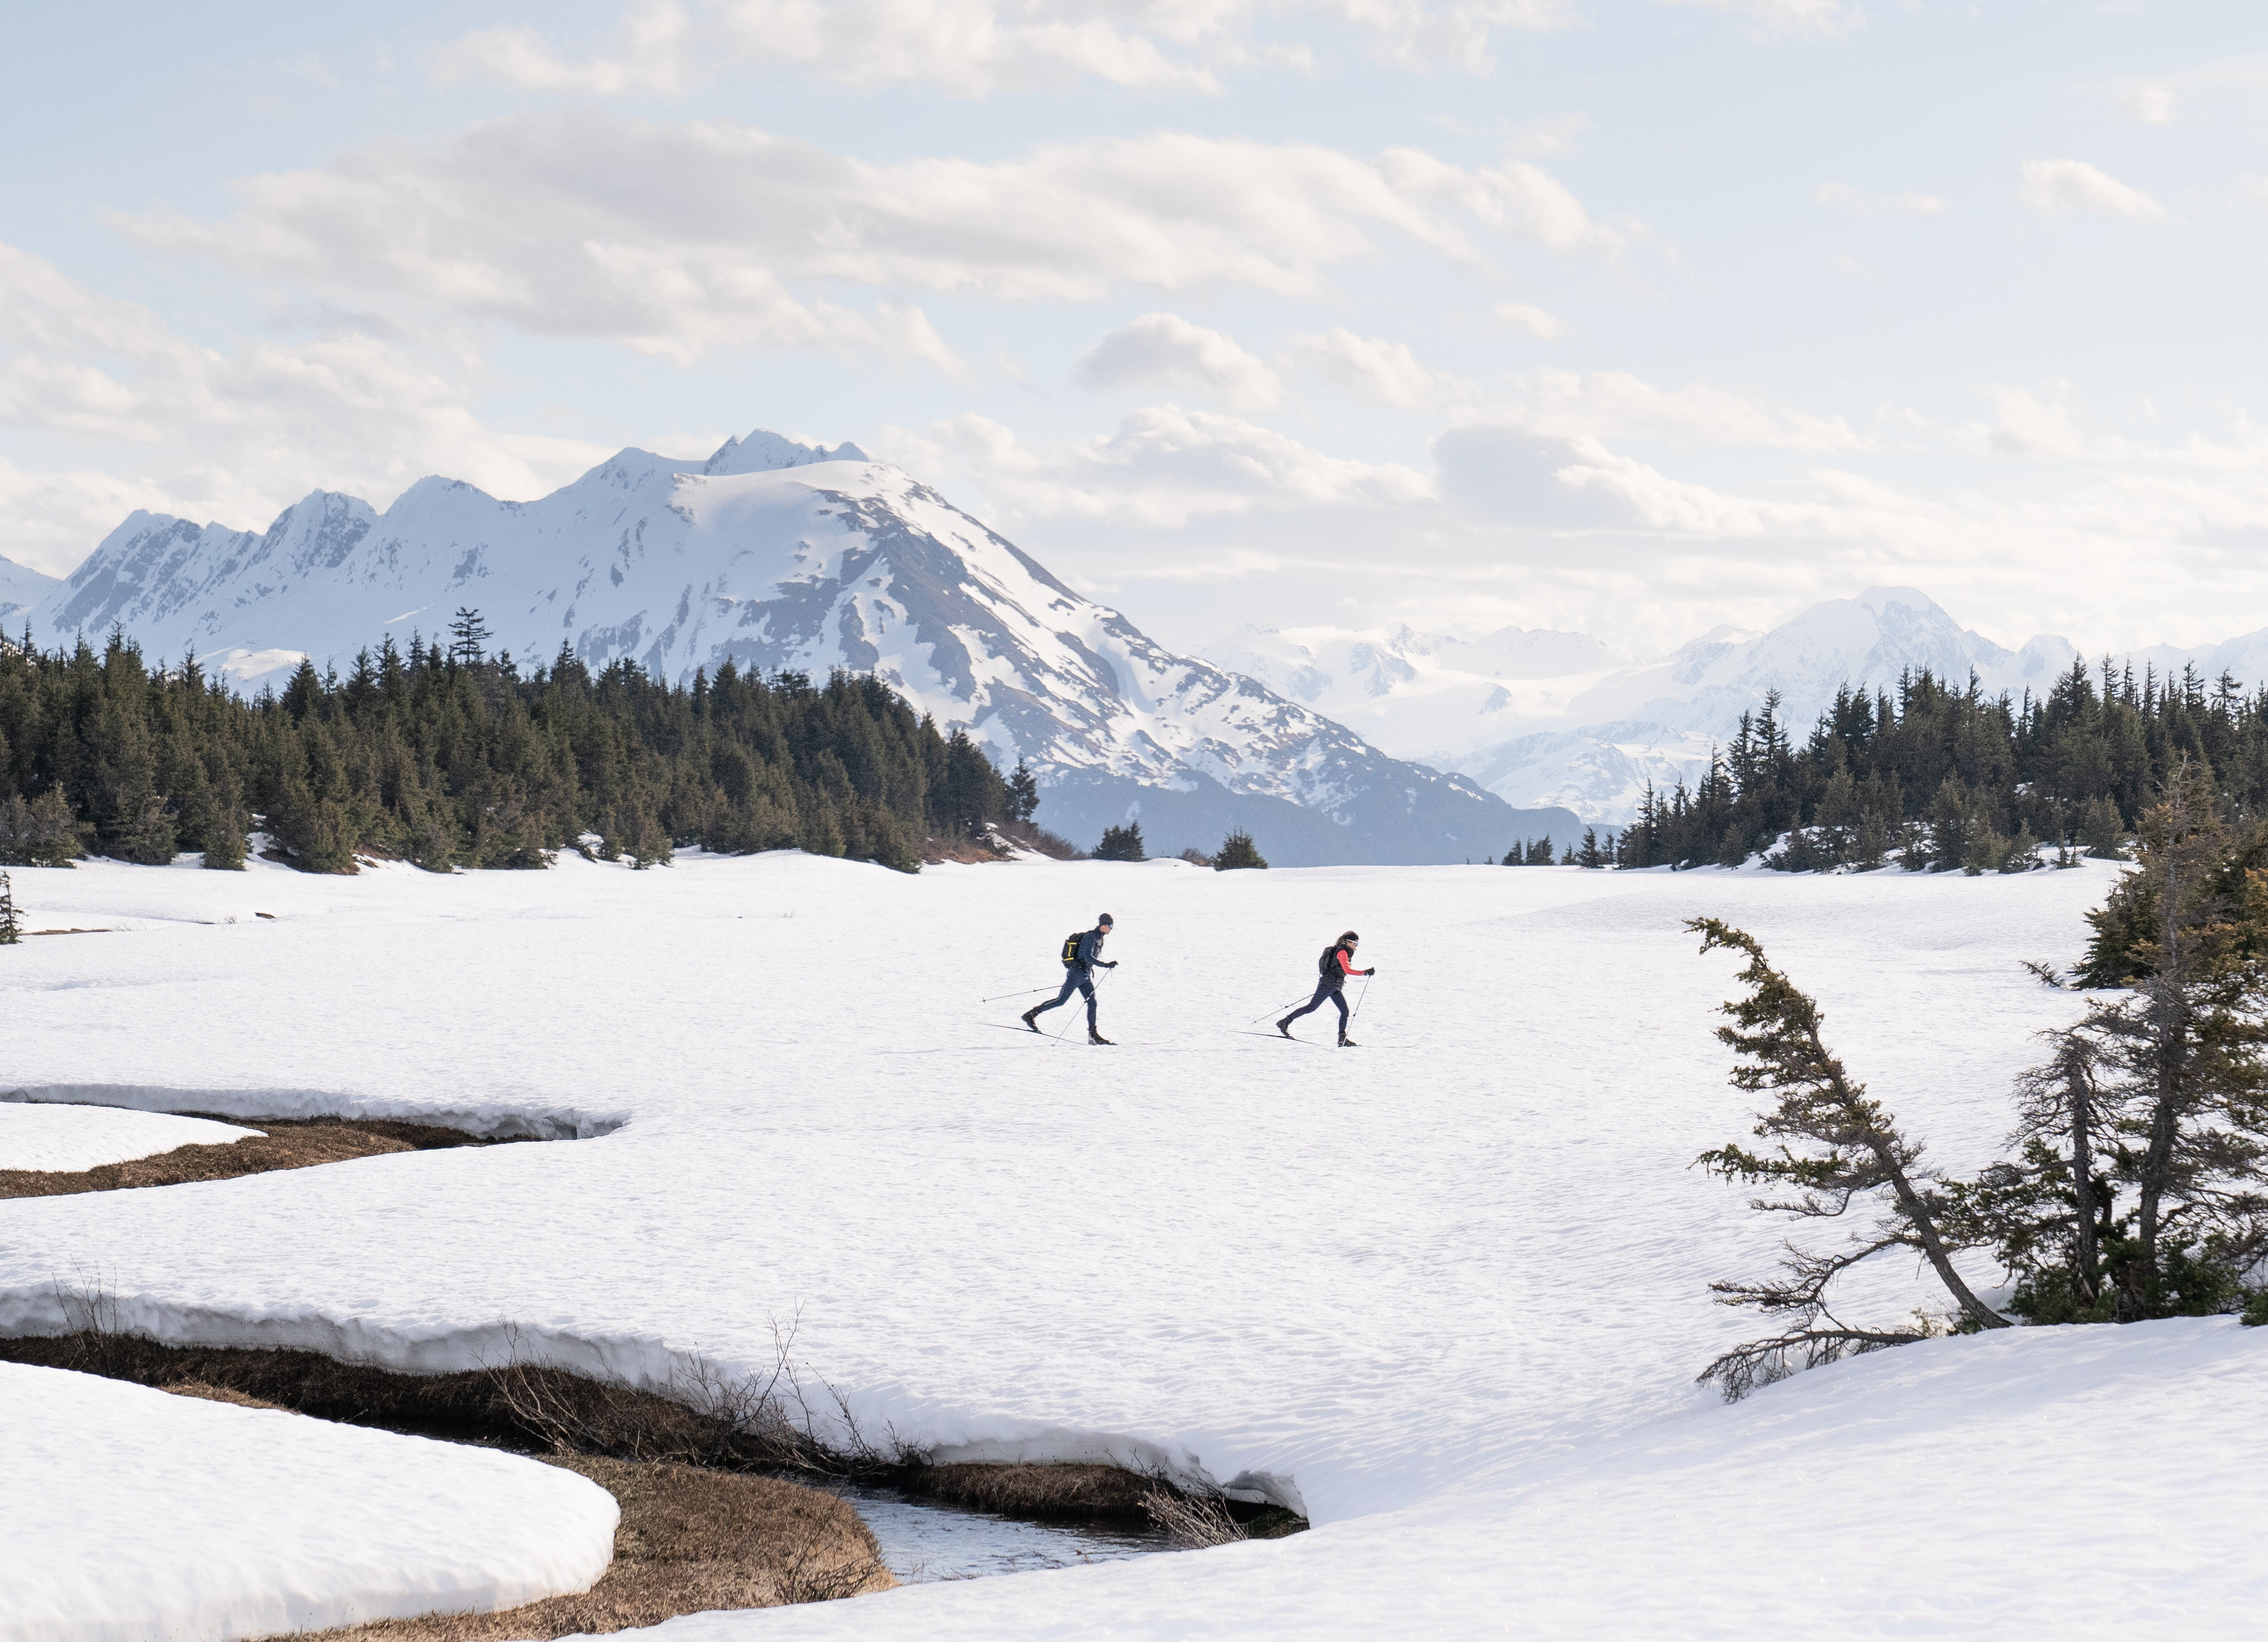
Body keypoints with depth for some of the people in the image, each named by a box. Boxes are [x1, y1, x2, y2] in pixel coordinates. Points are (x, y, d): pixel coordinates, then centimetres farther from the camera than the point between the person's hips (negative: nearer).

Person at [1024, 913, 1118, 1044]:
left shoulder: (1099, 938, 14)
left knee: (1092, 1002, 0)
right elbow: (1088, 957, -26)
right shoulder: (1090, 937, -15)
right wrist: (1106, 965, -31)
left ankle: (1093, 1034, -1)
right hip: (1077, 973, -9)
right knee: (1061, 1001, -8)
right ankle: (1031, 1014, 0)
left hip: (1085, 975, 9)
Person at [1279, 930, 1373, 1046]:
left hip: (1335, 988, 10)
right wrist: (1365, 972, -28)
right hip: (1328, 984, -10)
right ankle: (1285, 1022, -4)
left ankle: (1342, 1039, 2)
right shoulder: (1342, 952, -13)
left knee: (1345, 1011, 3)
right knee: (1312, 1007, -9)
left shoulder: (1344, 952, 17)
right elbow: (1347, 970, -25)